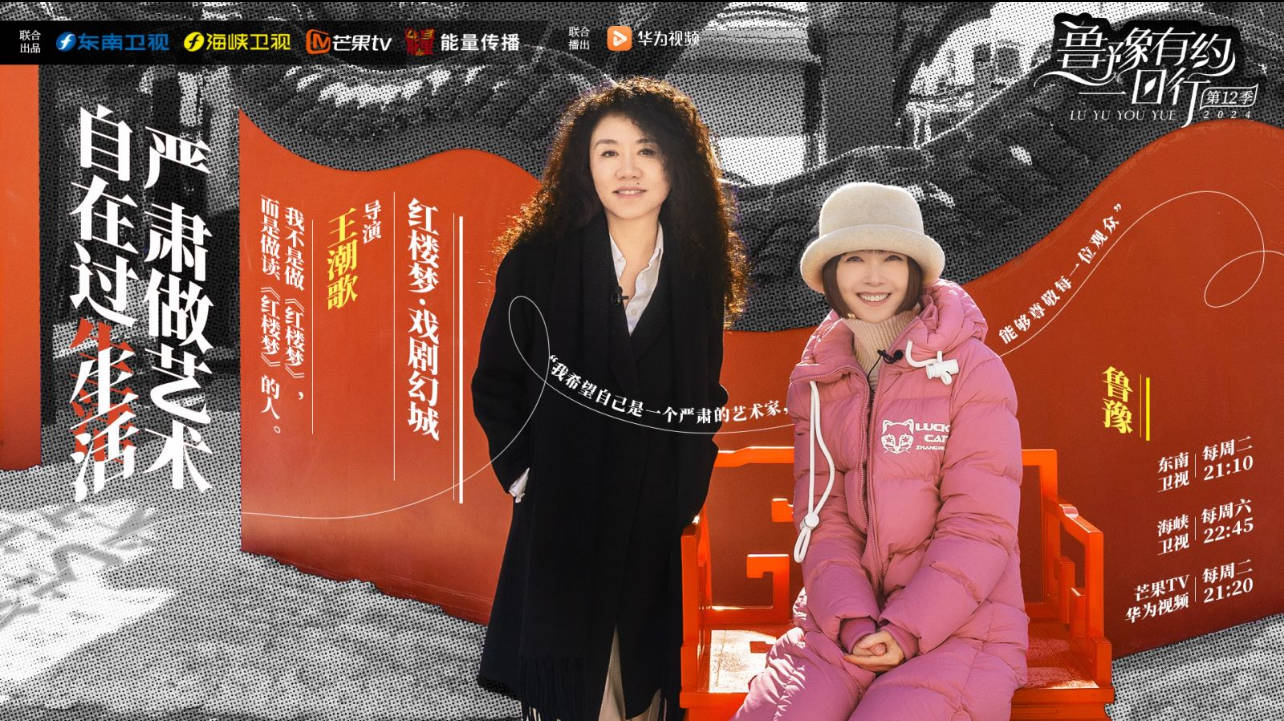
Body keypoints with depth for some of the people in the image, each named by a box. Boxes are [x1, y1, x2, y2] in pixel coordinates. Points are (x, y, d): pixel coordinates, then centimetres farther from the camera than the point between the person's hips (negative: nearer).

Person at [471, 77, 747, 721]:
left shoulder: (700, 273, 5)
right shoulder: (537, 261, -3)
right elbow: (494, 383, 3)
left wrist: (692, 487, 5)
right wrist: (522, 474, -4)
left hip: (662, 529, 2)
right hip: (562, 528, -2)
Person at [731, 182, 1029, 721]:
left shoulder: (973, 371, -7)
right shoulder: (817, 381, 7)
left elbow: (980, 526, -10)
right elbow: (822, 519, 2)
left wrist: (907, 630, -16)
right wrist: (854, 623, -13)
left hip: (958, 628, -3)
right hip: (842, 621, 3)